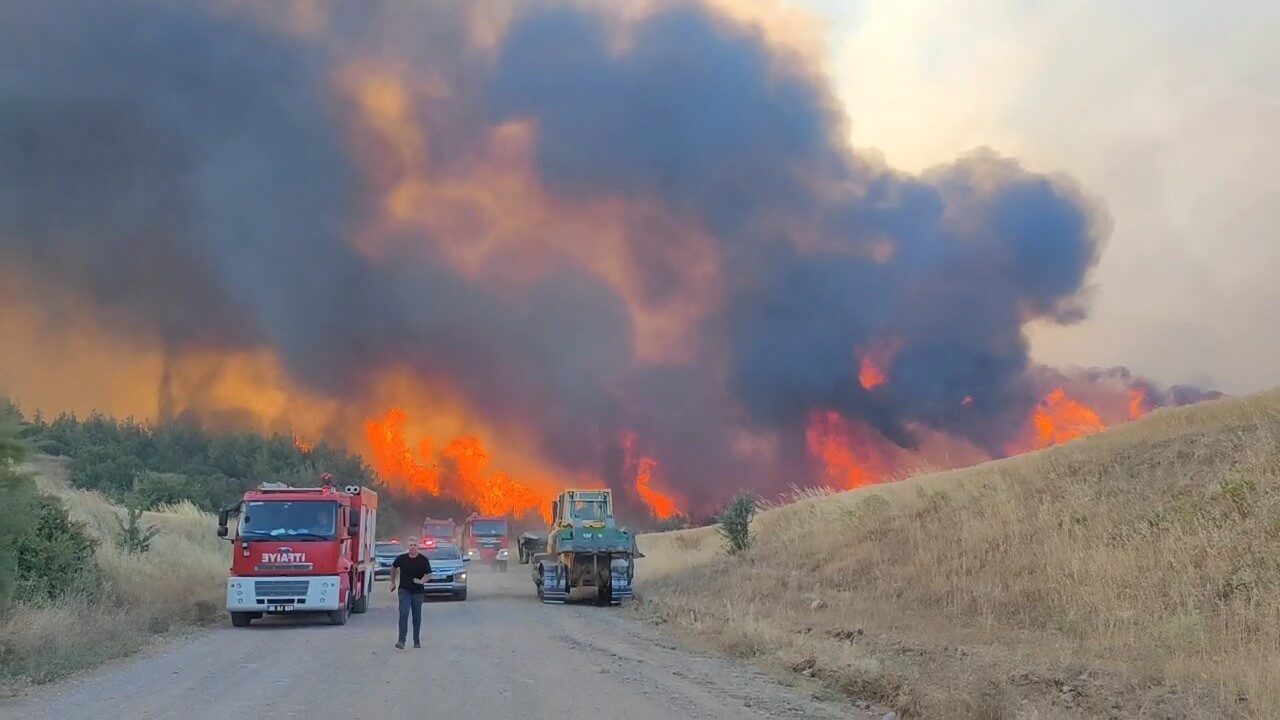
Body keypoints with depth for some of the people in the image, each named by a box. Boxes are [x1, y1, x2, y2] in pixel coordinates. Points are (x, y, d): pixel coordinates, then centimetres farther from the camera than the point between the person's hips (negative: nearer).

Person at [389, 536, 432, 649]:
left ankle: (417, 641, 22)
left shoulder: (423, 560, -6)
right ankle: (401, 641, -14)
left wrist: (421, 581, -21)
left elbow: (428, 575, -2)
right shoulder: (401, 558, -4)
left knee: (417, 617, 9)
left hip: (417, 592, 1)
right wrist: (393, 582, 18)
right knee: (403, 614, -13)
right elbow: (393, 568, 15)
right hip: (404, 590, -1)